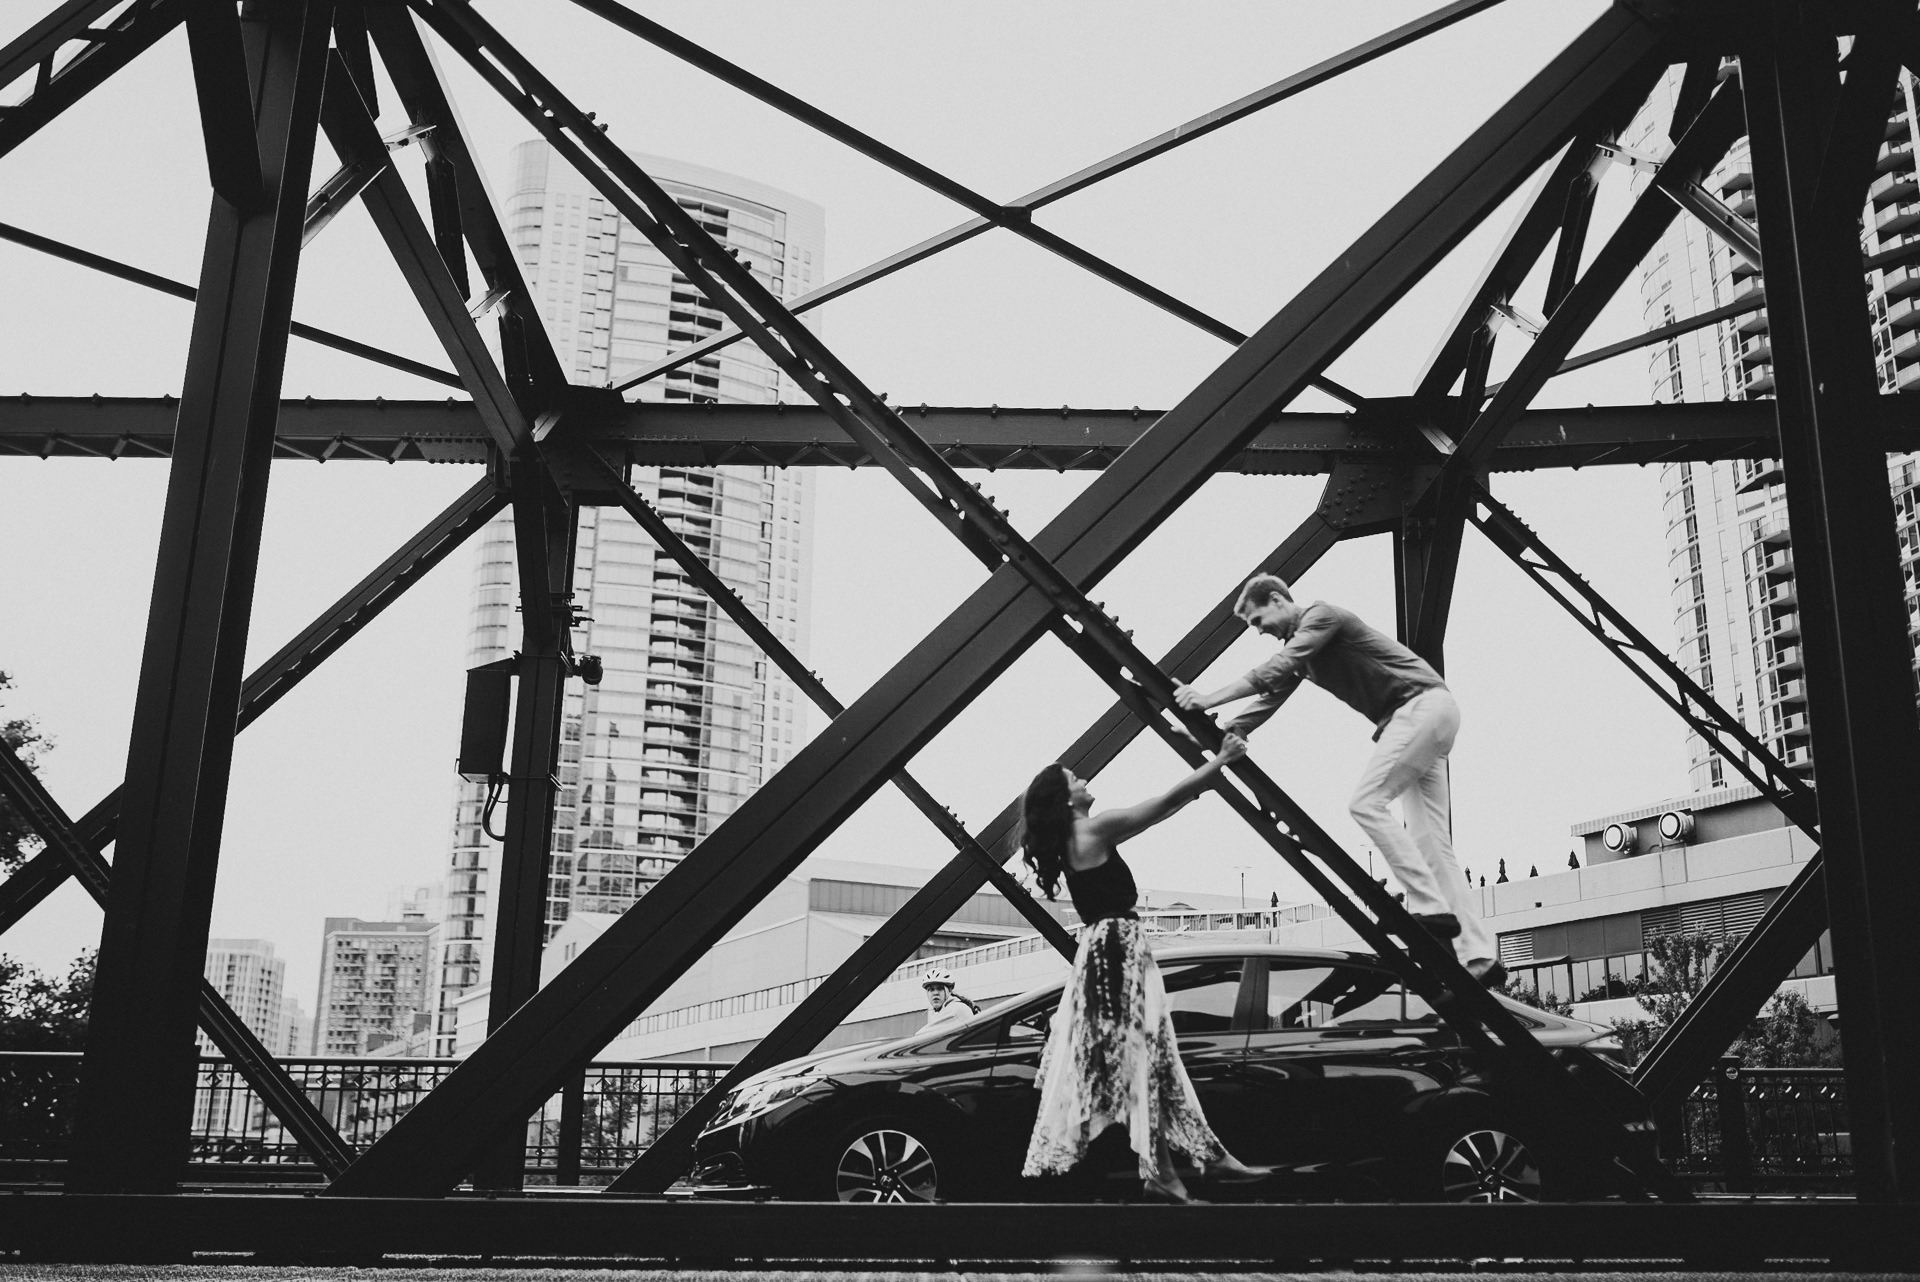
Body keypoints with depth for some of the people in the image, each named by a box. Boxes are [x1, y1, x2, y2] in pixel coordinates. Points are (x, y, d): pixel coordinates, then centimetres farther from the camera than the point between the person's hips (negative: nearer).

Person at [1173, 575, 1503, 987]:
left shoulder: (1322, 615, -8)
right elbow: (1269, 696, 17)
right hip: (1417, 718, 10)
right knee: (1432, 844, 2)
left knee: (1366, 803, -18)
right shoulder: (1298, 645, 20)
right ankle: (1481, 956, -4)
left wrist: (1211, 699, -24)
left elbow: (1275, 670, -20)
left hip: (1425, 703, -10)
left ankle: (1430, 907, -21)